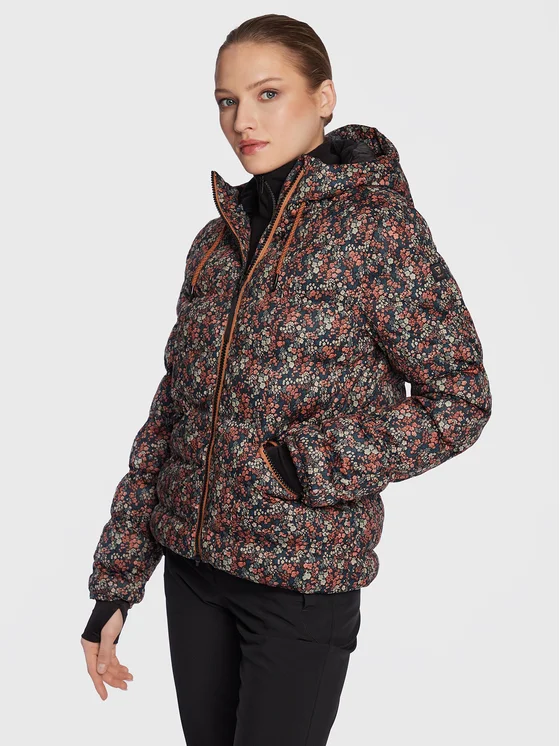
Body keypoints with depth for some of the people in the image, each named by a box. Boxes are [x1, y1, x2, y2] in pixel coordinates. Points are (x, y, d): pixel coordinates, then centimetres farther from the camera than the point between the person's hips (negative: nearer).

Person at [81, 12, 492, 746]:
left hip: (303, 577, -5)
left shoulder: (378, 224, -10)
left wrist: (306, 462, -19)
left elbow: (460, 401, -10)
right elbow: (170, 411, 7)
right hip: (192, 561, 5)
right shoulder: (217, 239, 6)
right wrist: (115, 582, 6)